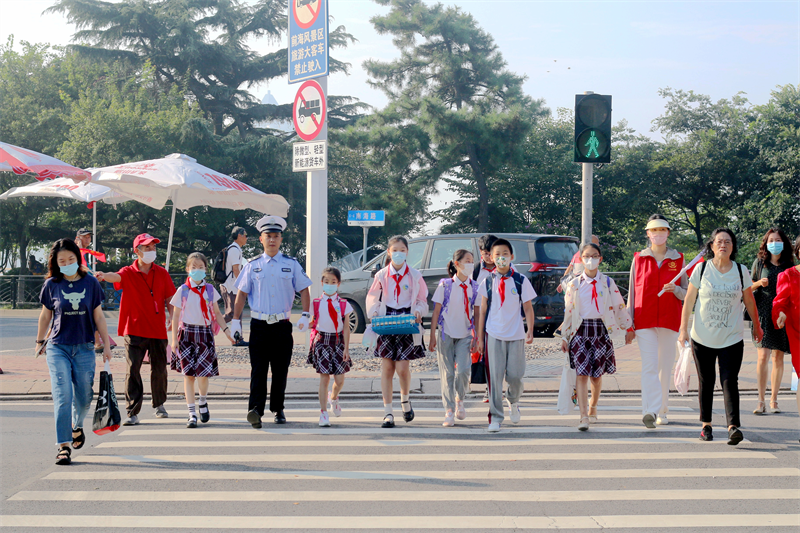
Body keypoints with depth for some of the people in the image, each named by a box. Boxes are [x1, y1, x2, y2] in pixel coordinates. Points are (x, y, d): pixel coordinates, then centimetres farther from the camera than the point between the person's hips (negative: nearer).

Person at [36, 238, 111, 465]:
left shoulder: (90, 283, 0)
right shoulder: (52, 285, -1)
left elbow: (98, 316, 6)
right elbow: (45, 315, 13)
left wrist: (106, 346, 5)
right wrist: (40, 341, 21)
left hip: (84, 348, 1)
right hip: (58, 348, -1)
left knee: (83, 397, 9)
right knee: (62, 397, -11)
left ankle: (77, 427, 41)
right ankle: (63, 446, -10)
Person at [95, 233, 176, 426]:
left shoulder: (162, 273, 8)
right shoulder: (129, 273, -2)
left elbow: (169, 297, 13)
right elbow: (116, 277, -25)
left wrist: (171, 314, -5)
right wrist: (104, 276, -48)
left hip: (158, 329, 3)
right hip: (135, 329, -3)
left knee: (159, 369, 12)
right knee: (133, 370, -8)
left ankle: (159, 405, 33)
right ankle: (133, 412, -6)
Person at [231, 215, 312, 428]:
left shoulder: (291, 264, 7)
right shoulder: (252, 265, 7)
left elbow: (304, 290, 8)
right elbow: (241, 293, 9)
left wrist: (305, 316, -4)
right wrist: (235, 321, 3)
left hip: (282, 325, 1)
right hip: (259, 325, -1)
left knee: (280, 370, 7)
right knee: (258, 369, -10)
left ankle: (278, 409, 18)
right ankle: (255, 409, -20)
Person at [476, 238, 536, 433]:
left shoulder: (520, 281, 1)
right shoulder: (488, 282, 4)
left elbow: (528, 308, 5)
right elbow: (483, 310, 8)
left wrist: (530, 331, -7)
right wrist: (479, 338, 7)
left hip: (516, 336, 0)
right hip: (494, 335, 0)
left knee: (515, 375, 2)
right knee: (494, 376, -5)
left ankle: (513, 402, 35)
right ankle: (495, 417, 2)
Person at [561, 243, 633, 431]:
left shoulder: (607, 282, 6)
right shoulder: (574, 284, 5)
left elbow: (619, 306, 11)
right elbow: (568, 311, 8)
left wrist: (628, 328, 14)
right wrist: (564, 337, 6)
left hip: (600, 330, 1)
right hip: (580, 330, -1)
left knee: (597, 374, 7)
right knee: (582, 373, -9)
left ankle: (593, 407, 32)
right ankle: (584, 417, -11)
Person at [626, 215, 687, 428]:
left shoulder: (678, 259, 8)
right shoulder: (639, 259, 6)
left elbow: (687, 293, 11)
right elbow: (632, 292, 8)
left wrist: (675, 289, -13)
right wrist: (629, 325, 4)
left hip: (670, 320, 1)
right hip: (644, 320, -1)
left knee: (665, 367, 7)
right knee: (649, 366, -13)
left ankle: (662, 411, 18)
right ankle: (650, 412, -23)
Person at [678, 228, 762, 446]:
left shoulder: (741, 271, 2)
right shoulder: (701, 269, -2)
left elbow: (749, 301, 14)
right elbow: (689, 301, 2)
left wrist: (756, 326, 22)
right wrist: (683, 328, -1)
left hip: (732, 338, 0)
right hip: (703, 337, 0)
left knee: (730, 381, -10)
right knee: (706, 381, 8)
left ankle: (733, 427, -18)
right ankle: (706, 425, 20)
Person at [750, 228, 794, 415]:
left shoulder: (789, 265, 8)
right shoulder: (759, 263, 5)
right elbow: (749, 287, 12)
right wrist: (759, 283, -8)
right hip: (763, 313, -2)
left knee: (778, 357, 4)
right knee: (763, 356, -12)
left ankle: (773, 400, 14)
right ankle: (761, 401, -9)